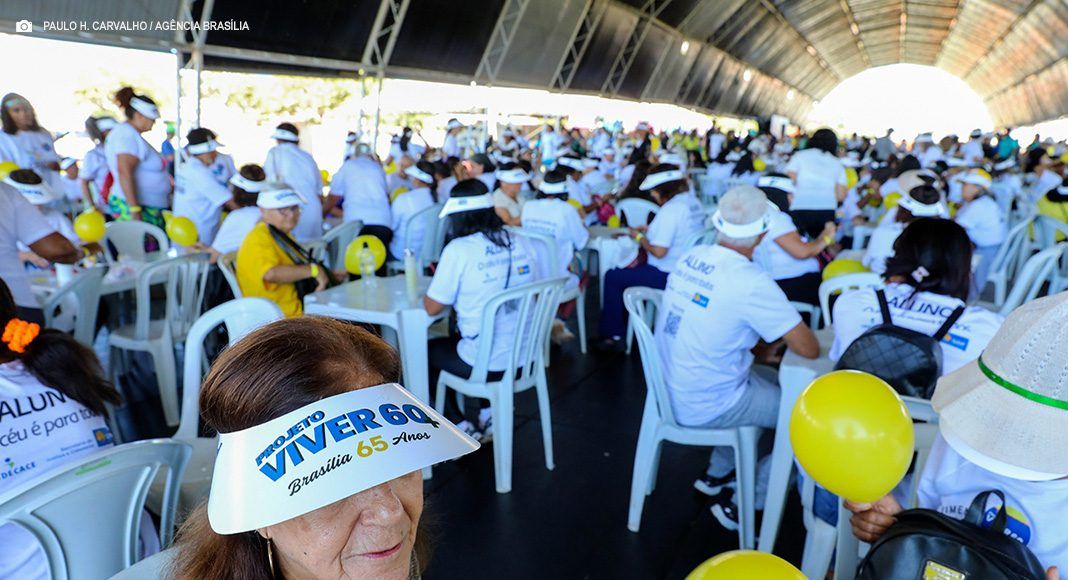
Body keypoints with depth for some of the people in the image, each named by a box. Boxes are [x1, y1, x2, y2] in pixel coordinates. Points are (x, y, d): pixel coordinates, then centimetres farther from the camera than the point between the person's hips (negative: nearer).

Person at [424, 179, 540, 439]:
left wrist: (439, 279, 11)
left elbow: (432, 308, -10)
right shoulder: (521, 243, 0)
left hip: (485, 365, -6)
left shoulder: (459, 249, -16)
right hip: (526, 357, 6)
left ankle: (461, 427, 20)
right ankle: (489, 416, 28)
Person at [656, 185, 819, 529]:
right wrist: (784, 335, 4)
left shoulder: (690, 258, -3)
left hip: (670, 391, 7)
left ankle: (717, 474, 33)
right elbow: (809, 349, -17)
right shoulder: (751, 282, -24)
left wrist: (763, 343, 10)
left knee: (772, 383, 27)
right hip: (703, 408, -7)